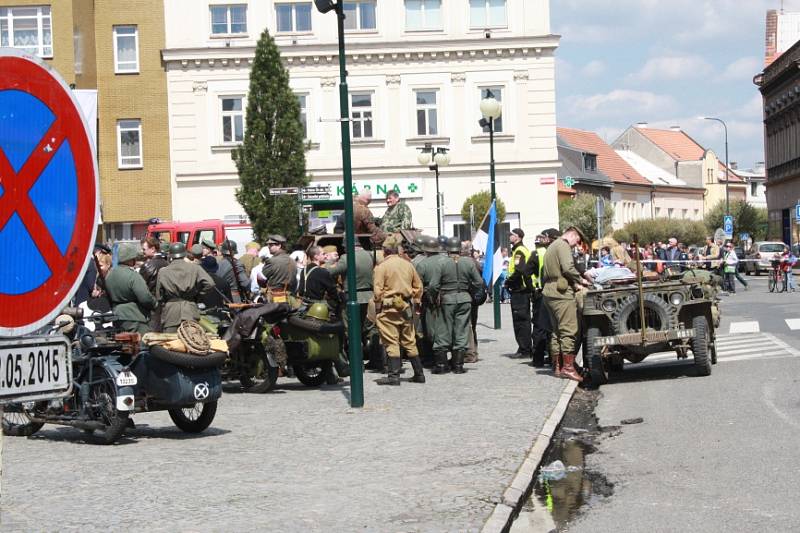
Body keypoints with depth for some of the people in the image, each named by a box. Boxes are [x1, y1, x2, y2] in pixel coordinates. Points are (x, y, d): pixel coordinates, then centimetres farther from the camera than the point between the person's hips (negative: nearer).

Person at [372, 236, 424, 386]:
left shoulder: (381, 267, -9)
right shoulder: (408, 265, 8)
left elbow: (378, 290, -11)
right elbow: (418, 287, 12)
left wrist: (377, 308, -2)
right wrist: (414, 303, 19)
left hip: (389, 308, -6)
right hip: (407, 307, 6)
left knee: (391, 342, -3)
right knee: (409, 342, 13)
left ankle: (394, 375, -6)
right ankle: (419, 374, 15)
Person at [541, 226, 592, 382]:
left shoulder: (552, 247, 25)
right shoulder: (563, 245, -6)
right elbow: (568, 268, -20)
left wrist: (573, 283, 17)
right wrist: (580, 280, -5)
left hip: (549, 292, 10)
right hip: (562, 293, -10)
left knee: (557, 331, 12)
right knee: (569, 331, -10)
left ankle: (558, 366, 12)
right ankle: (568, 367, -13)